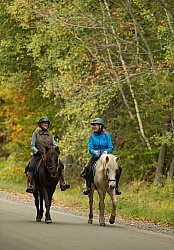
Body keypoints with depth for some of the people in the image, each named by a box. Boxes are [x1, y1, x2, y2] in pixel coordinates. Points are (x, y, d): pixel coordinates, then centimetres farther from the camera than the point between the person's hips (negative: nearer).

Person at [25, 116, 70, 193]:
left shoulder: (50, 135, 13)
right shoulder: (36, 134, 4)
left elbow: (54, 145, 14)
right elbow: (32, 146, 1)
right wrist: (37, 151, -18)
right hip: (38, 155, -3)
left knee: (61, 165, -17)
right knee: (31, 167, -29)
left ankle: (63, 183, -13)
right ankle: (31, 185, -19)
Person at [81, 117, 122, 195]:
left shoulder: (106, 135, 2)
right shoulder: (92, 137, 6)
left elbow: (111, 147, -2)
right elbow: (90, 148, -2)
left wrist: (106, 151, -24)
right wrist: (94, 151, -24)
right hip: (95, 157, 0)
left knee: (118, 168, -20)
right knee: (87, 168, -29)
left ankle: (116, 187, -5)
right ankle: (88, 187, -19)